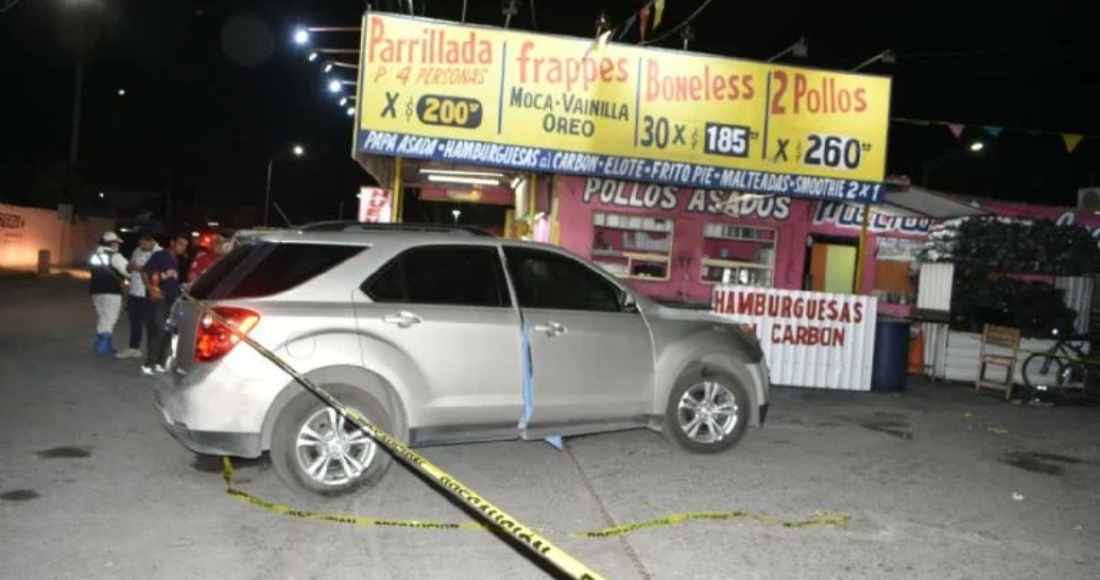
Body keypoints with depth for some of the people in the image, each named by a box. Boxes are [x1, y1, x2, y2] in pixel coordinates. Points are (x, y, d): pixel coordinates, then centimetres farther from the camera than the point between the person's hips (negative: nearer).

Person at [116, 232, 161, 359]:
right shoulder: (137, 251, 12)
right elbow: (129, 268, 19)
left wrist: (142, 269, -23)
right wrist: (130, 267, -5)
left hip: (148, 295, -7)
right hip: (134, 293, 7)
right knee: (134, 321, 14)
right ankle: (134, 348, 24)